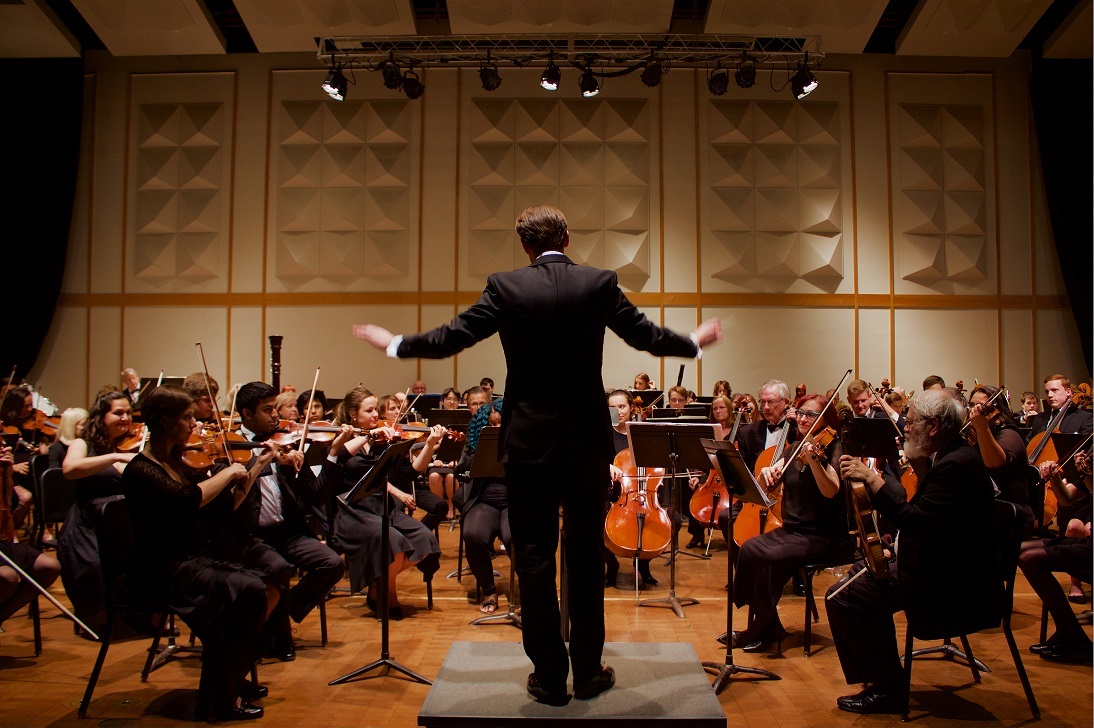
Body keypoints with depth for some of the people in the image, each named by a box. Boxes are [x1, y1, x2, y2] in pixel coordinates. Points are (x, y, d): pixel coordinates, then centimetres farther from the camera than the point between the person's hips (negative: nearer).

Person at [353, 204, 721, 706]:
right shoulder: (600, 283, -2)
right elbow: (647, 337, 4)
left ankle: (550, 678, 15)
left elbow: (452, 338, -4)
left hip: (529, 441, -1)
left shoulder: (506, 287, -5)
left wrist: (394, 344, 12)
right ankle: (588, 672, 22)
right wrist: (695, 342, 23)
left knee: (534, 557, 8)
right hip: (588, 440, 2)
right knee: (586, 554, 13)